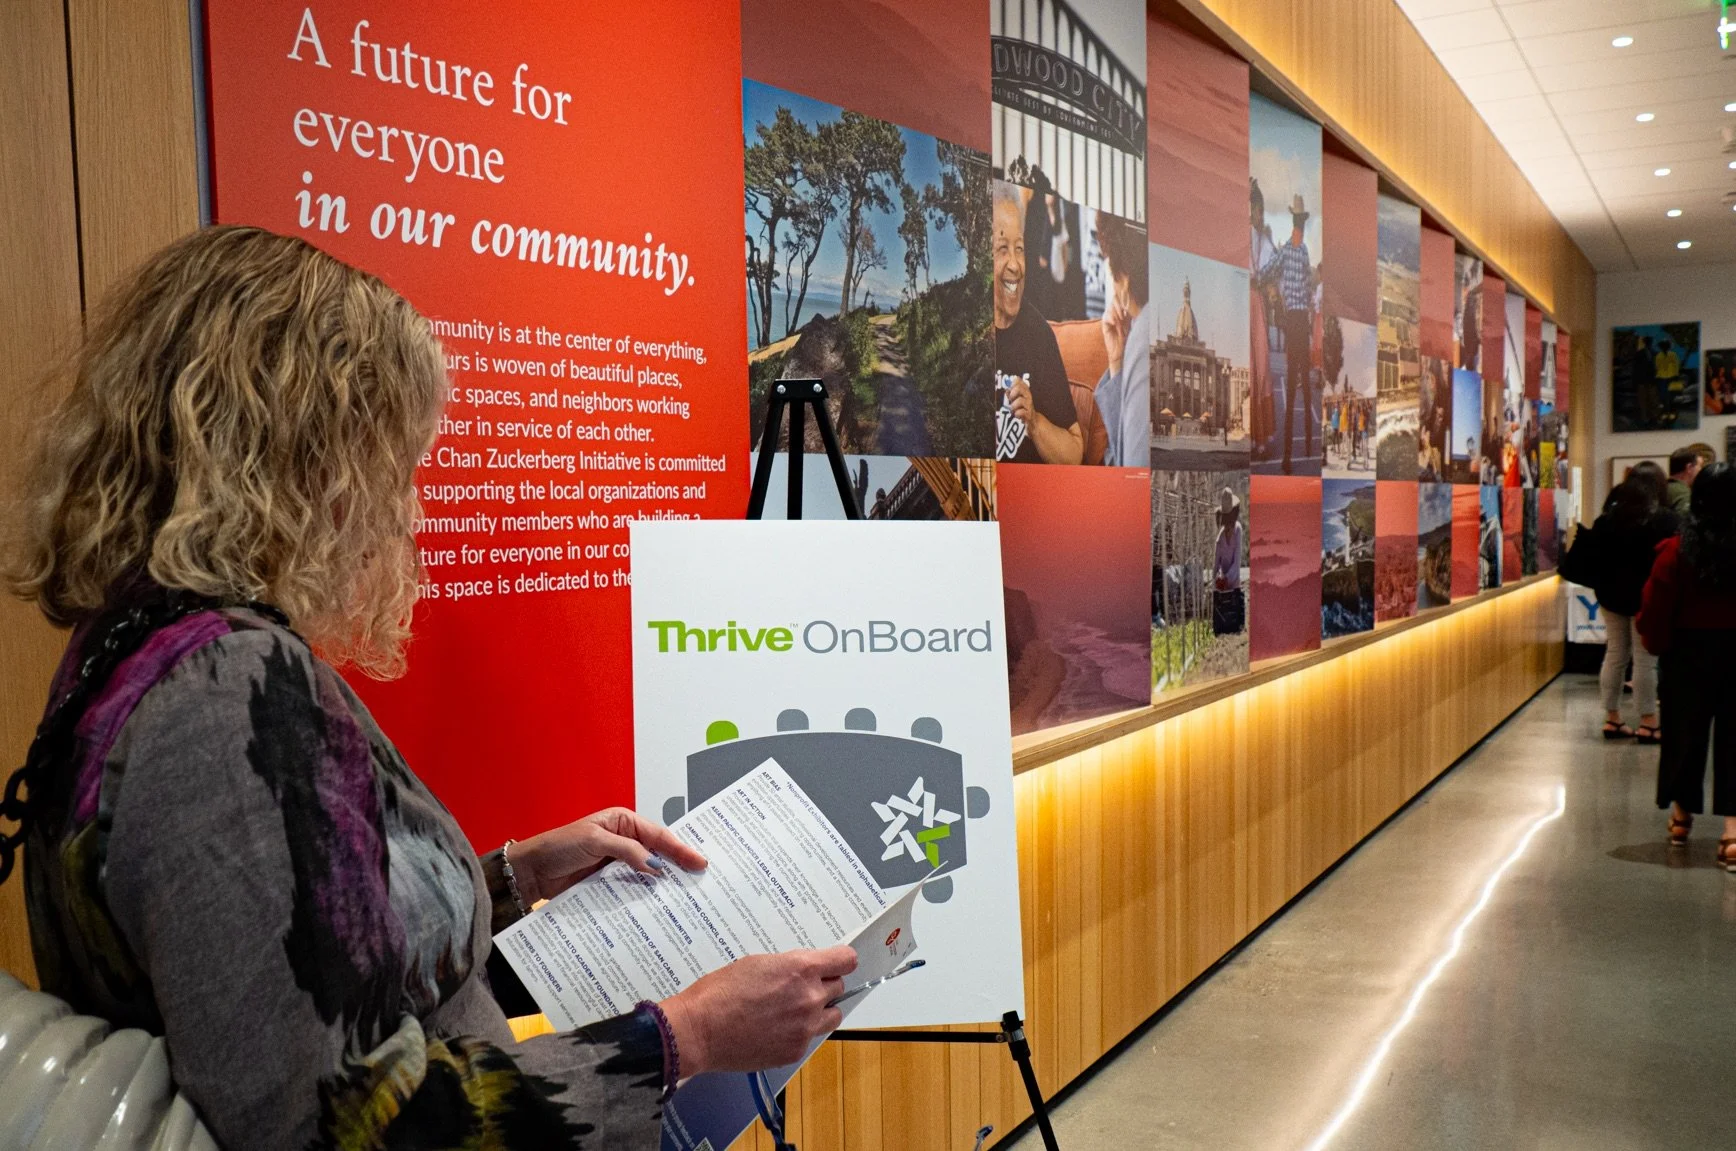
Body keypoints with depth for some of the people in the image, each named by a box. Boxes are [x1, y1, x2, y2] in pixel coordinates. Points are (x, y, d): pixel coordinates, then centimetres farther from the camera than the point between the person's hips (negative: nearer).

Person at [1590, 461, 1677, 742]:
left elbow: (1594, 557, 9)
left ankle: (1612, 719, 14)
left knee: (1615, 655, 10)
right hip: (1646, 597, -5)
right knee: (1645, 658, -1)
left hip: (1612, 595, 5)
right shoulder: (1664, 519, -10)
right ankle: (1648, 723, 2)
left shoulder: (1608, 517, 4)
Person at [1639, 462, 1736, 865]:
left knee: (1684, 730, 14)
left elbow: (1655, 610, -10)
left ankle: (1681, 814, 29)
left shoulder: (1677, 551, -12)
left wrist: (1656, 644, 6)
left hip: (1689, 651, 0)